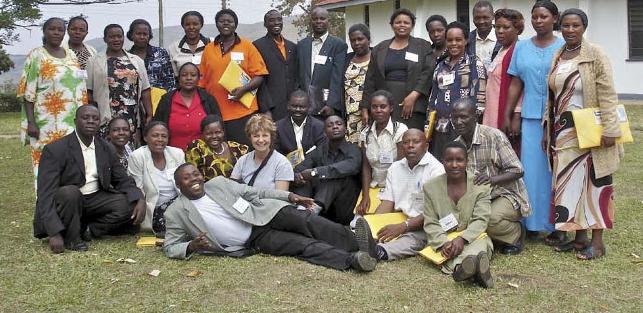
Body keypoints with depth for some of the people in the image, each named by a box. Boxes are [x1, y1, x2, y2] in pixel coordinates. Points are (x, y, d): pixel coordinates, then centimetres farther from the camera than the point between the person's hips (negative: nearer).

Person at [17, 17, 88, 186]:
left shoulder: (71, 55, 13)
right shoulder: (36, 56, -2)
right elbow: (28, 92, -6)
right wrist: (31, 122, -14)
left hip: (72, 122, 5)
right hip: (47, 123, -5)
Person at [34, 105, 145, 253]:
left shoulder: (107, 149, 3)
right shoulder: (55, 150, -13)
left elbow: (123, 180, 8)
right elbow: (45, 194, -20)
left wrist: (140, 199, -16)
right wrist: (54, 233, -32)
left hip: (95, 200, 4)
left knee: (129, 205, -18)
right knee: (70, 192, -36)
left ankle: (86, 231, -7)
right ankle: (71, 237, -14)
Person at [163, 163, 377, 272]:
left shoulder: (218, 183, 9)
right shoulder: (175, 213, 2)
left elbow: (255, 192, 12)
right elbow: (170, 247, 3)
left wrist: (289, 196, 1)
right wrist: (191, 246, -21)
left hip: (263, 214, 3)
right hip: (255, 240, -3)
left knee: (306, 221, -24)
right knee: (303, 245, -23)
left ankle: (358, 242, -28)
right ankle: (352, 259, -35)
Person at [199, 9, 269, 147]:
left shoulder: (247, 46, 3)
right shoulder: (208, 49, 11)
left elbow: (259, 74, 0)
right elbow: (202, 80, 13)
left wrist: (244, 89, -15)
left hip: (243, 113, -2)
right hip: (215, 114, 2)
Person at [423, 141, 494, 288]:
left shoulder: (481, 185, 0)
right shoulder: (430, 187, 3)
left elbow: (480, 220, -7)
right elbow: (430, 224, 0)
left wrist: (462, 238, -26)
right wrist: (444, 243, -21)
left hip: (473, 237, 0)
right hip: (444, 241, 1)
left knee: (481, 243, -34)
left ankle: (461, 268, -64)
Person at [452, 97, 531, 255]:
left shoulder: (493, 136, -17)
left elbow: (517, 170, -17)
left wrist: (493, 179, -35)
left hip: (506, 195, -5)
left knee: (490, 218, -34)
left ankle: (516, 232, 2)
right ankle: (492, 236, 5)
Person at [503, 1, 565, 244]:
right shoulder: (521, 47, 9)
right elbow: (515, 84, 8)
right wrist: (508, 116, 5)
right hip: (530, 117, 2)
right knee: (531, 169, 4)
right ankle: (532, 222, 14)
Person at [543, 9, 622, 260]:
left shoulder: (596, 55, -8)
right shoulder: (556, 58, 9)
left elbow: (607, 95, -12)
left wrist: (608, 130, -17)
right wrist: (547, 130, 12)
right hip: (563, 131, 6)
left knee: (593, 182, 1)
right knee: (570, 182, 8)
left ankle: (597, 241, 9)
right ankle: (580, 236, 20)